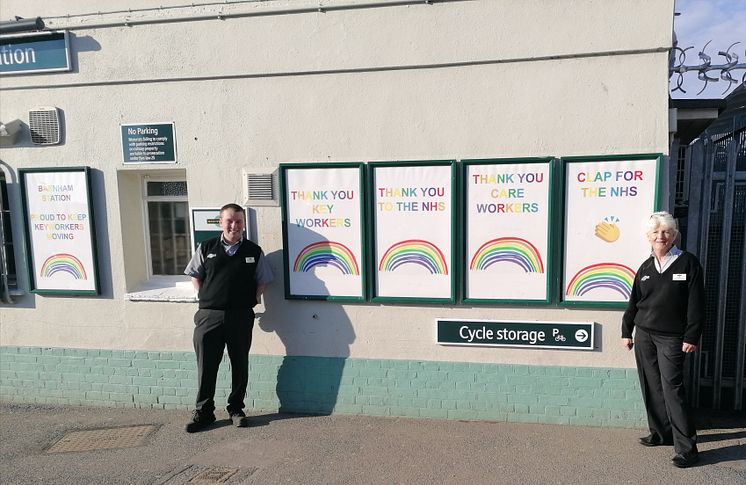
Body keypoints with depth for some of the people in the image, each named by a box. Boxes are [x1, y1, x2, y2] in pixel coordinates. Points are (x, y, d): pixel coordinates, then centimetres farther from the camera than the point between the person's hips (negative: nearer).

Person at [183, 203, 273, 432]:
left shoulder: (254, 251, 5)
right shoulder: (206, 248, 5)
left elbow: (262, 280, 12)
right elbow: (195, 275, 14)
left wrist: (255, 298, -1)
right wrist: (203, 296, 4)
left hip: (241, 316, 0)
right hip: (209, 315, 0)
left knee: (240, 365, 10)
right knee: (206, 366, 6)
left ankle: (236, 409, 27)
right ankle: (203, 412, 22)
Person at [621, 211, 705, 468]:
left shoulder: (688, 263, -3)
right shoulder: (645, 267, 9)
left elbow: (696, 304, -5)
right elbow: (634, 302, 14)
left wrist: (691, 337, -9)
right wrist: (626, 332, 13)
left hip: (671, 337, -5)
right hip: (643, 334, 5)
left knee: (672, 387, -10)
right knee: (651, 387, 9)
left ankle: (686, 447, -3)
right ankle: (661, 433, 22)